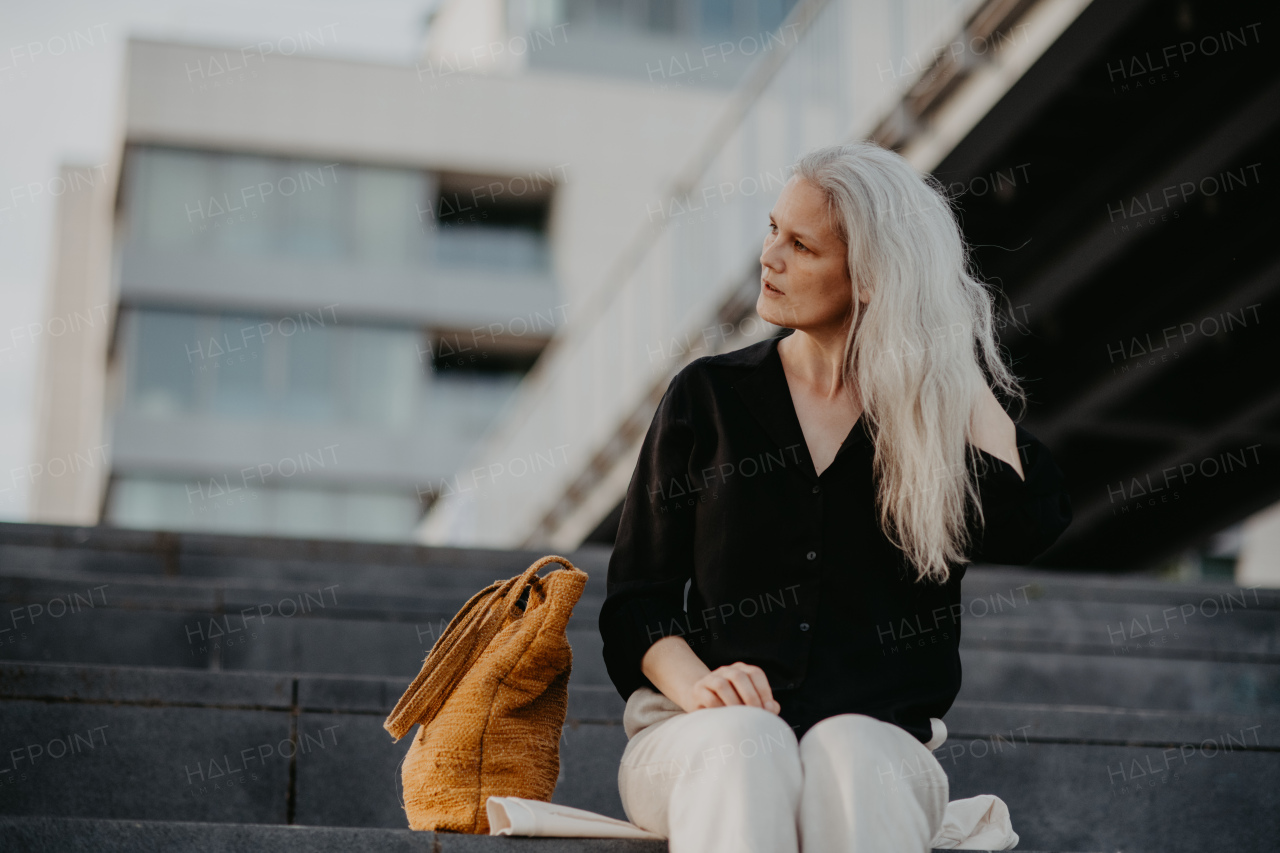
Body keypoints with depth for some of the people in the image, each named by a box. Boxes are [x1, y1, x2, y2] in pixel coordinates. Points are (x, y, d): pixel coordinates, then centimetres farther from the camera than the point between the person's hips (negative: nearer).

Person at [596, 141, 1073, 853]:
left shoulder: (933, 408, 8)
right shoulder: (711, 395, 10)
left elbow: (1024, 529, -14)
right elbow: (638, 598, 8)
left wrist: (951, 357, -4)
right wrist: (695, 685, -15)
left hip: (879, 734, 0)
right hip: (699, 741, 1)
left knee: (848, 756, -35)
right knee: (743, 741, -34)